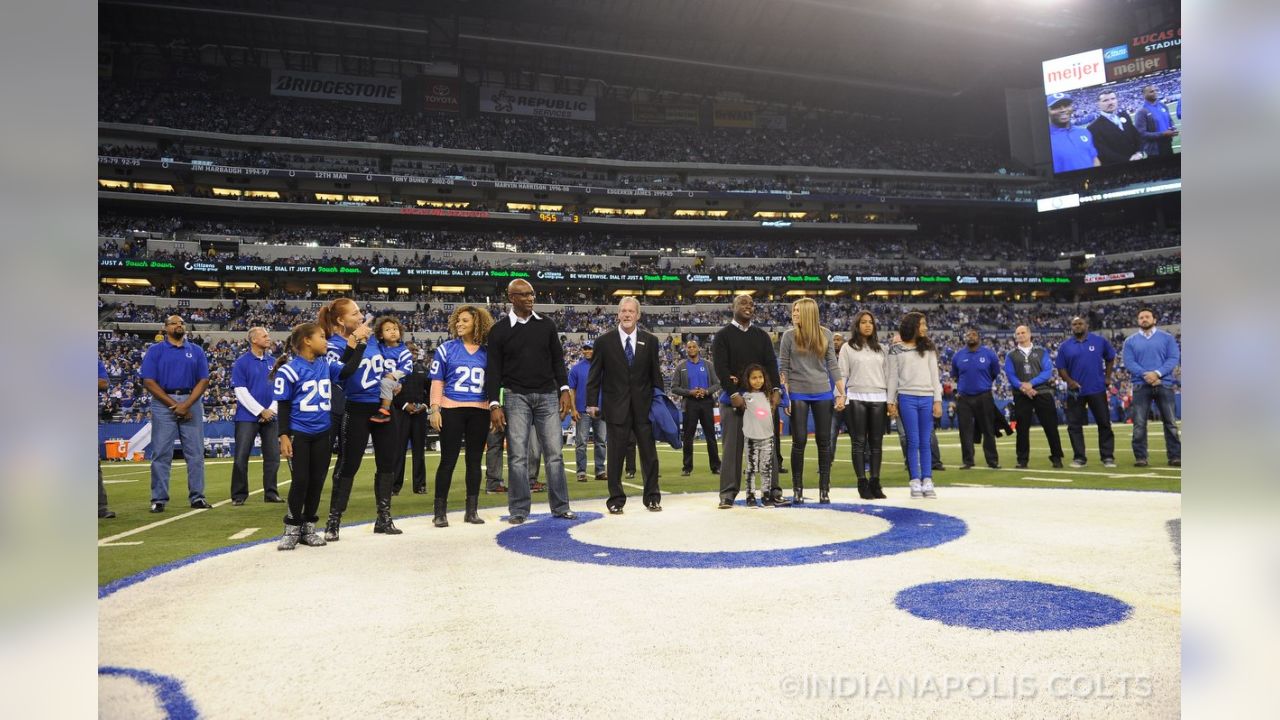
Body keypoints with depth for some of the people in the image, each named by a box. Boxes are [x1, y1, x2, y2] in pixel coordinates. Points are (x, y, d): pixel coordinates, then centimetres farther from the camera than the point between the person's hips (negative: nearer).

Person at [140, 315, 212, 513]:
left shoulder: (197, 351, 11)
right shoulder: (155, 351, 5)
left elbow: (203, 380, 5)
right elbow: (149, 382, -3)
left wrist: (186, 405, -9)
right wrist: (174, 405, -10)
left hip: (192, 402, 2)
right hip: (163, 402, -2)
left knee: (196, 452, 2)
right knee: (162, 453, -1)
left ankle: (197, 497, 7)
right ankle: (159, 499, 5)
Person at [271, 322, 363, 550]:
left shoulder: (326, 365, 6)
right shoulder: (289, 370, -11)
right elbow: (283, 406, -9)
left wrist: (356, 345, -1)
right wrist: (284, 436, -13)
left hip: (322, 434, 5)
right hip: (299, 434, -5)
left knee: (317, 481, 9)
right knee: (300, 481, -2)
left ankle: (308, 528, 22)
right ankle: (292, 529, 15)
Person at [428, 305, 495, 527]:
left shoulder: (487, 353, 8)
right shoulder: (446, 349, 3)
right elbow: (437, 382, 2)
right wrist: (434, 409, -6)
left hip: (479, 412, 2)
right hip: (452, 410, -2)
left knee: (474, 460, 7)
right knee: (448, 460, 0)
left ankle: (471, 511, 16)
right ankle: (440, 512, 8)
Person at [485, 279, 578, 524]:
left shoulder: (546, 325, 9)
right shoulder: (499, 330, 2)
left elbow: (557, 360, 12)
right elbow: (493, 369, 0)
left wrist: (564, 390, 1)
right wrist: (494, 404, -6)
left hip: (547, 396, 2)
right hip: (516, 396, -2)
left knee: (554, 453, 3)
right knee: (518, 455, -1)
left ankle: (560, 507, 11)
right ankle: (519, 510, 8)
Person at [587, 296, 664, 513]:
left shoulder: (650, 341, 4)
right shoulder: (604, 341, 0)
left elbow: (655, 373, 8)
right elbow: (594, 375, 1)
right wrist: (592, 403, -4)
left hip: (644, 406, 2)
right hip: (616, 406, -1)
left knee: (649, 453, 6)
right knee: (615, 455, 4)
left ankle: (652, 498, 18)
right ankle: (616, 500, 14)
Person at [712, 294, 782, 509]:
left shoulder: (762, 336, 15)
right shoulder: (722, 336, 3)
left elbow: (771, 364, 6)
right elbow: (720, 368, -7)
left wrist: (776, 390, -9)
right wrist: (733, 394, -17)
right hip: (733, 397, -4)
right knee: (733, 446, -4)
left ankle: (772, 490, 9)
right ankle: (728, 493, 0)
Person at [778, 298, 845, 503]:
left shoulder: (825, 334, 3)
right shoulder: (789, 336, 0)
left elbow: (832, 366, 6)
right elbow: (783, 368, 0)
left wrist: (841, 394, 1)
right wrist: (785, 396, -7)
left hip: (823, 394, 1)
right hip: (798, 394, -1)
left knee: (824, 441, 5)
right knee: (799, 441, 1)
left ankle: (824, 489, 14)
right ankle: (797, 489, 11)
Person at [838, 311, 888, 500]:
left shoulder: (880, 349, 16)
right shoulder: (848, 348, 5)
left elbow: (886, 374, 14)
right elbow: (842, 375, 1)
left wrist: (891, 399, 8)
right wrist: (841, 397, -9)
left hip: (878, 399, 3)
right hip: (857, 398, -3)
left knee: (876, 442, 2)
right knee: (859, 442, -3)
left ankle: (875, 482, 7)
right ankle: (862, 484, 0)